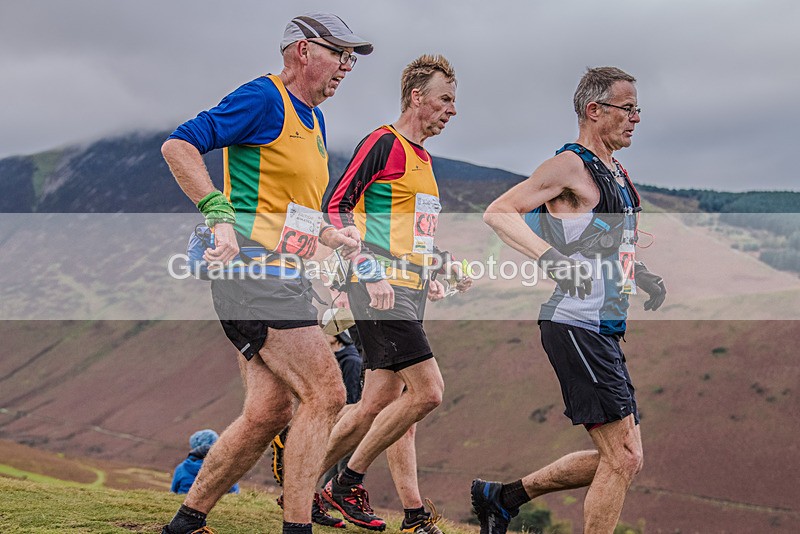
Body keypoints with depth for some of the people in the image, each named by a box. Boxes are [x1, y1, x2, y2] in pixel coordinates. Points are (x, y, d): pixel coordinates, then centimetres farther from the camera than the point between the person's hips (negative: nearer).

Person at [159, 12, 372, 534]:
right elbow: (179, 145, -15)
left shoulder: (314, 121, 22)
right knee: (326, 394, -13)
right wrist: (220, 214, -24)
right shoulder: (264, 97, -8)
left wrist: (333, 236, 15)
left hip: (285, 278, 10)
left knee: (267, 414, 7)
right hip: (254, 272, -10)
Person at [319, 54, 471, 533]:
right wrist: (372, 273, -20)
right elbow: (335, 207, -13)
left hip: (408, 295, 9)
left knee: (379, 406, 7)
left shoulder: (423, 158, 22)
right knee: (428, 390, -16)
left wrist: (446, 266, 16)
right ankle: (348, 482, -2)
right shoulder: (384, 143, -7)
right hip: (381, 291, -9)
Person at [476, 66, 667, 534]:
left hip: (606, 331, 10)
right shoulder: (571, 166, -10)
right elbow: (498, 212, -18)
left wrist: (643, 276, 14)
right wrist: (549, 256, -30)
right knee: (624, 459, -10)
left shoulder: (618, 172, 18)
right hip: (576, 327, -10)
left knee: (620, 459, 14)